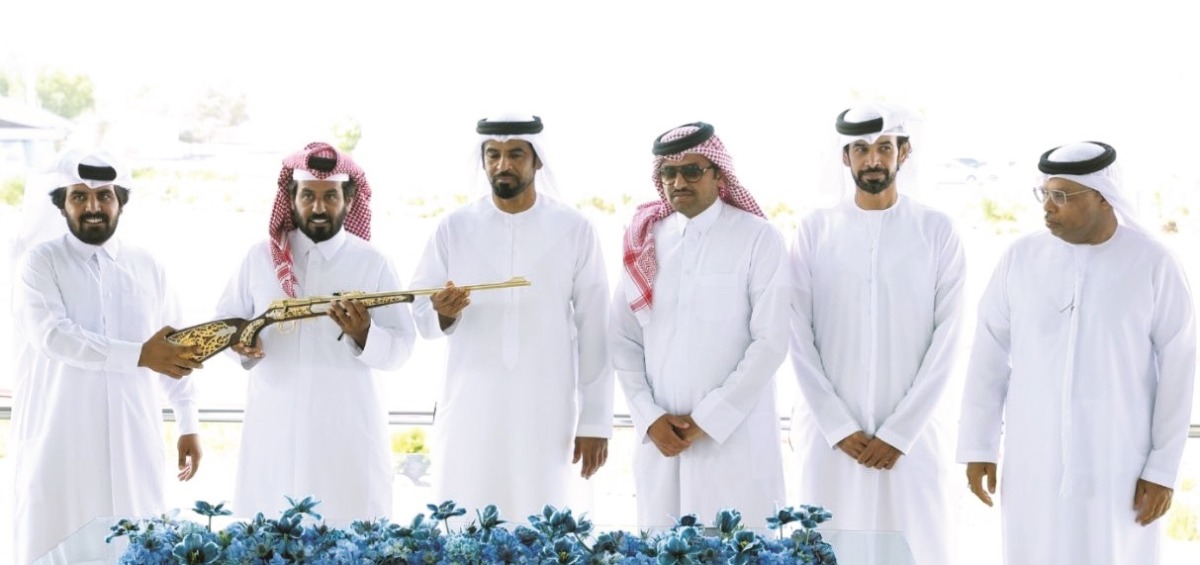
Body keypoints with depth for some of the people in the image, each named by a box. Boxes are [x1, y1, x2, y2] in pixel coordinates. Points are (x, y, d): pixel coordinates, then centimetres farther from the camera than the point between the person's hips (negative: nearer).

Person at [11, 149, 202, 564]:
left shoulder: (147, 267, 9)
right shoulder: (41, 262, -2)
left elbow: (177, 350, 12)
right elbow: (53, 335, -18)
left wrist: (189, 425, 9)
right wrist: (139, 355, -24)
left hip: (133, 441, 3)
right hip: (61, 442, -3)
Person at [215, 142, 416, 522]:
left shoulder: (373, 264, 0)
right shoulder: (261, 257, 7)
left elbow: (401, 348, -1)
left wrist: (364, 335, -21)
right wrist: (238, 341, -7)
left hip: (348, 432, -2)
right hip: (274, 428, 2)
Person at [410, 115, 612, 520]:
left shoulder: (574, 231, 1)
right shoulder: (453, 228, 4)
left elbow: (593, 331, 2)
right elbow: (421, 316, 6)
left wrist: (595, 420, 0)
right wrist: (443, 313, -17)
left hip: (546, 415, -1)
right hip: (468, 412, 1)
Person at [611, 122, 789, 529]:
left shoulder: (759, 240, -3)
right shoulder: (645, 242, 8)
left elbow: (770, 343, -8)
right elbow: (625, 341, 8)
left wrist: (708, 419, -9)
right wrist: (649, 417, -5)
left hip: (735, 436, -3)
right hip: (659, 436, 3)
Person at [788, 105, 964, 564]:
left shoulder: (936, 231, 1)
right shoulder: (815, 230, 3)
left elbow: (944, 341, -2)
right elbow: (800, 339, 1)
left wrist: (899, 432, -8)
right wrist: (839, 427, -6)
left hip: (911, 434, -1)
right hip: (831, 434, 1)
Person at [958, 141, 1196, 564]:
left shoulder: (1153, 264, -9)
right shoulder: (1021, 258, -2)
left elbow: (1178, 368, -6)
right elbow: (989, 356, 2)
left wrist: (1164, 469, -8)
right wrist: (978, 447, 1)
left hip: (1119, 464, -2)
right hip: (1034, 461, 2)